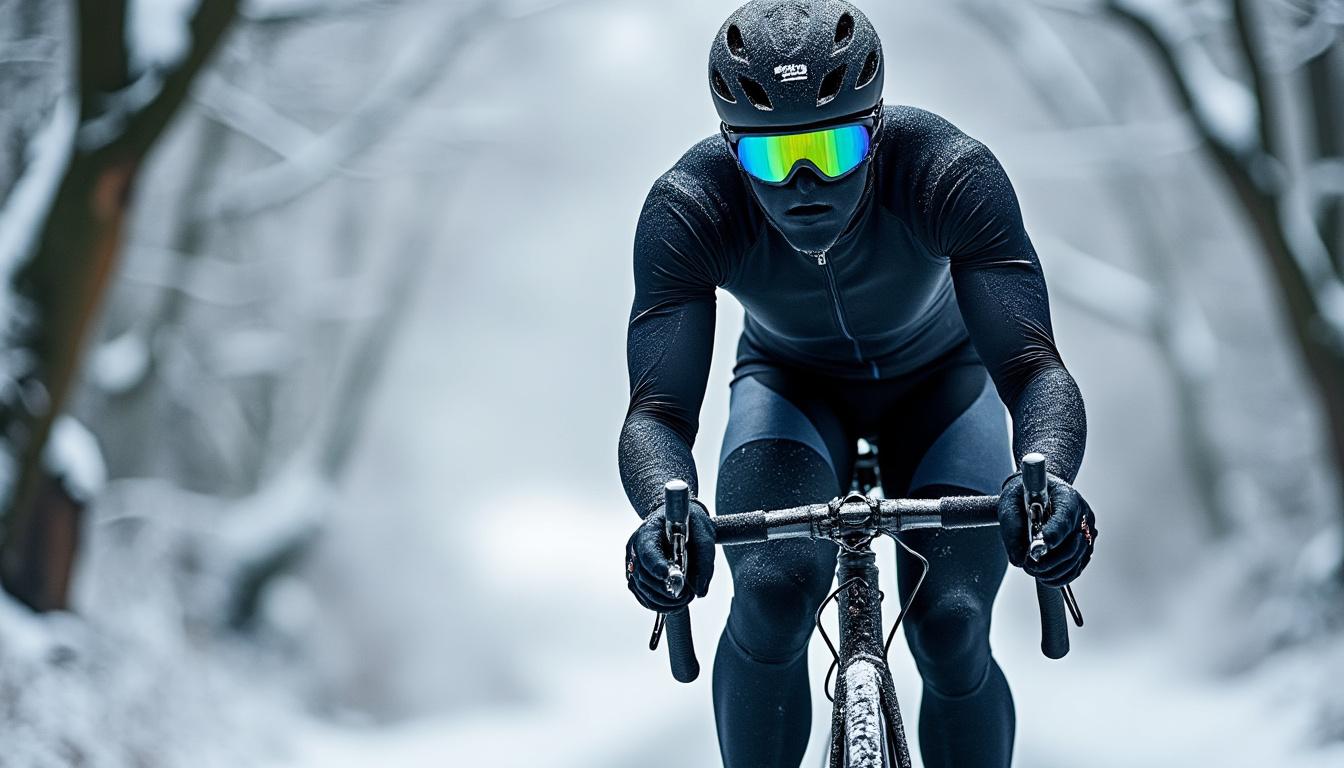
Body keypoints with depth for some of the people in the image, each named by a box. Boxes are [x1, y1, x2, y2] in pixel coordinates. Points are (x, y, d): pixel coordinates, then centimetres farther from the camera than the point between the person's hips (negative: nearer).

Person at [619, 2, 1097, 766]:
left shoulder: (951, 175, -35)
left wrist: (1046, 477, -63)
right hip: (791, 382, 0)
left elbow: (1035, 366, -41)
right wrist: (665, 510, -60)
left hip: (938, 381, 0)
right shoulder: (688, 208, -33)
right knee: (774, 589, -28)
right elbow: (657, 409, -37)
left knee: (953, 632, -17)